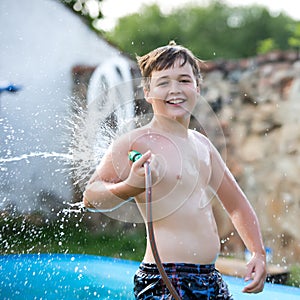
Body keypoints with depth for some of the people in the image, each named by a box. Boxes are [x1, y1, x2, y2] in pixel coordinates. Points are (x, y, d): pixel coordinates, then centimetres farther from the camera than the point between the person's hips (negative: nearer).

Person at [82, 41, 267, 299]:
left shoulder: (202, 144, 12)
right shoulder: (136, 142, -9)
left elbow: (237, 204, 22)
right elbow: (91, 197, -20)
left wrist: (258, 253, 11)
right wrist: (131, 187, -38)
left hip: (211, 279, 7)